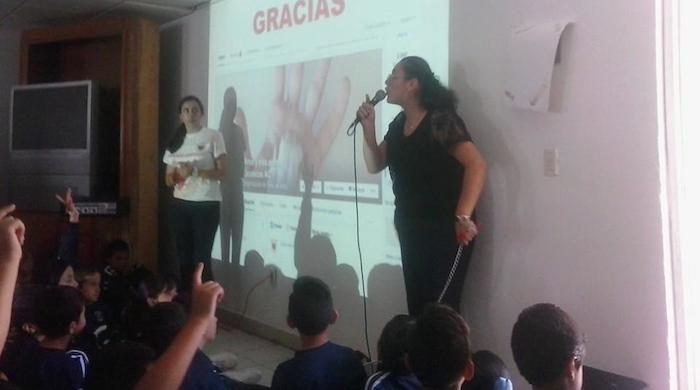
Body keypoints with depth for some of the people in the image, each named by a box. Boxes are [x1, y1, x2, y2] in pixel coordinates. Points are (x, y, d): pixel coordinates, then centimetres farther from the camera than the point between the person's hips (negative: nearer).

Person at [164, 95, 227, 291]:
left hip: (206, 204, -5)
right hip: (180, 205, 5)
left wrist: (195, 171, -21)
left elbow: (221, 172, -7)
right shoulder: (175, 141, 12)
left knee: (201, 258, -7)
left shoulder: (213, 136, -2)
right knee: (184, 257, 9)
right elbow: (168, 178, 12)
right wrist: (178, 174, -11)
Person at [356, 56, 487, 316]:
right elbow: (375, 165, 12)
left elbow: (476, 166, -26)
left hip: (444, 229, -7)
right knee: (417, 303, 13)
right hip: (410, 227, 8)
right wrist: (368, 127, -3)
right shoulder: (398, 124, 8)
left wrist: (463, 217, -34)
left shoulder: (441, 119, -17)